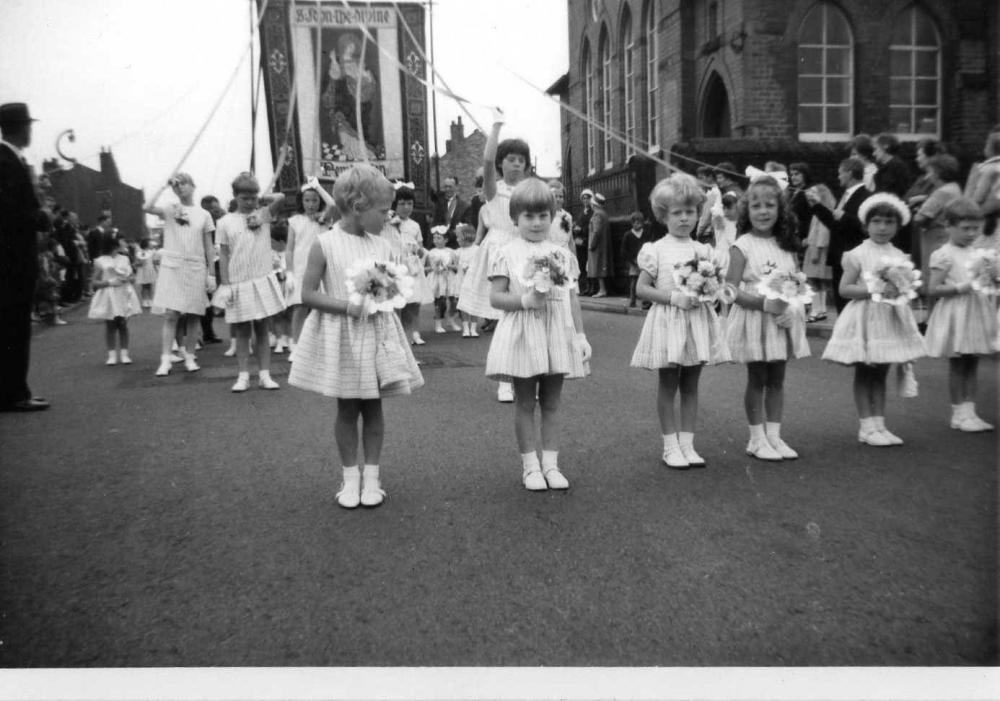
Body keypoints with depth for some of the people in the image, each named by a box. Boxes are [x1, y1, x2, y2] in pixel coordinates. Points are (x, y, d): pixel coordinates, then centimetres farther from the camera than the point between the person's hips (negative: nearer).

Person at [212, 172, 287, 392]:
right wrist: (225, 284, -4)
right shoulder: (226, 222, 2)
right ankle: (243, 376, 12)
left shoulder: (263, 215, 3)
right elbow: (223, 255, 2)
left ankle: (265, 375, 10)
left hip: (262, 281, 0)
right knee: (242, 332, 7)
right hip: (238, 284, 0)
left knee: (261, 329, 7)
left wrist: (260, 199, 1)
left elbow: (280, 198, -13)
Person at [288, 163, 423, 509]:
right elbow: (308, 294, -9)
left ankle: (371, 475, 20)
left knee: (373, 406, 8)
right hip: (340, 336, -3)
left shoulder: (383, 246, 5)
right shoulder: (325, 244, -7)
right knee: (347, 408, 7)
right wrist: (347, 306, -20)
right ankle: (350, 477, 20)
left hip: (377, 332, 3)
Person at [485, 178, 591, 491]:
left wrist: (580, 334, 6)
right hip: (522, 336, -3)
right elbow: (495, 297, -5)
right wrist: (525, 300, -19)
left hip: (557, 334, 3)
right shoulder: (507, 254, -2)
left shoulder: (562, 254, 8)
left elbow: (572, 298, 10)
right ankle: (530, 465, 16)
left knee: (551, 403, 10)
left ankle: (550, 463, 18)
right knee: (524, 403, 6)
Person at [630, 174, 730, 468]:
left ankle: (687, 443, 17)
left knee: (691, 386, 9)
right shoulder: (656, 250, -4)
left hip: (698, 320, 4)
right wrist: (674, 297, -17)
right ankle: (670, 446, 13)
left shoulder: (703, 250, 8)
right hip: (668, 321, -4)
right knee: (668, 385, 4)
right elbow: (641, 288, -6)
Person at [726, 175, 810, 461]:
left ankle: (774, 435, 19)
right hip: (754, 320, -4)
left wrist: (790, 308, -11)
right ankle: (757, 439, 14)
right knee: (757, 380, 4)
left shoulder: (787, 245, 7)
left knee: (777, 379, 10)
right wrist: (765, 303, -23)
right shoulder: (742, 246, -7)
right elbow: (732, 290, -13)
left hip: (783, 320, 4)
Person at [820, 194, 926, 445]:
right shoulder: (858, 255, -7)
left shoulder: (899, 256, 7)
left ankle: (879, 424, 16)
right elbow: (844, 289, -10)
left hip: (891, 319, 5)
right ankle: (867, 427, 9)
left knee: (880, 375, 11)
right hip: (865, 319, -4)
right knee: (863, 375, 3)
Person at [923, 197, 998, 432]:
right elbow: (932, 289, -13)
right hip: (956, 315, -7)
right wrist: (960, 287, -23)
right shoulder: (944, 255, -9)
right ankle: (959, 413, 9)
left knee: (972, 365, 9)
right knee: (957, 366, 1)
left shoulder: (976, 253, 12)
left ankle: (968, 411, 14)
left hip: (977, 312, 7)